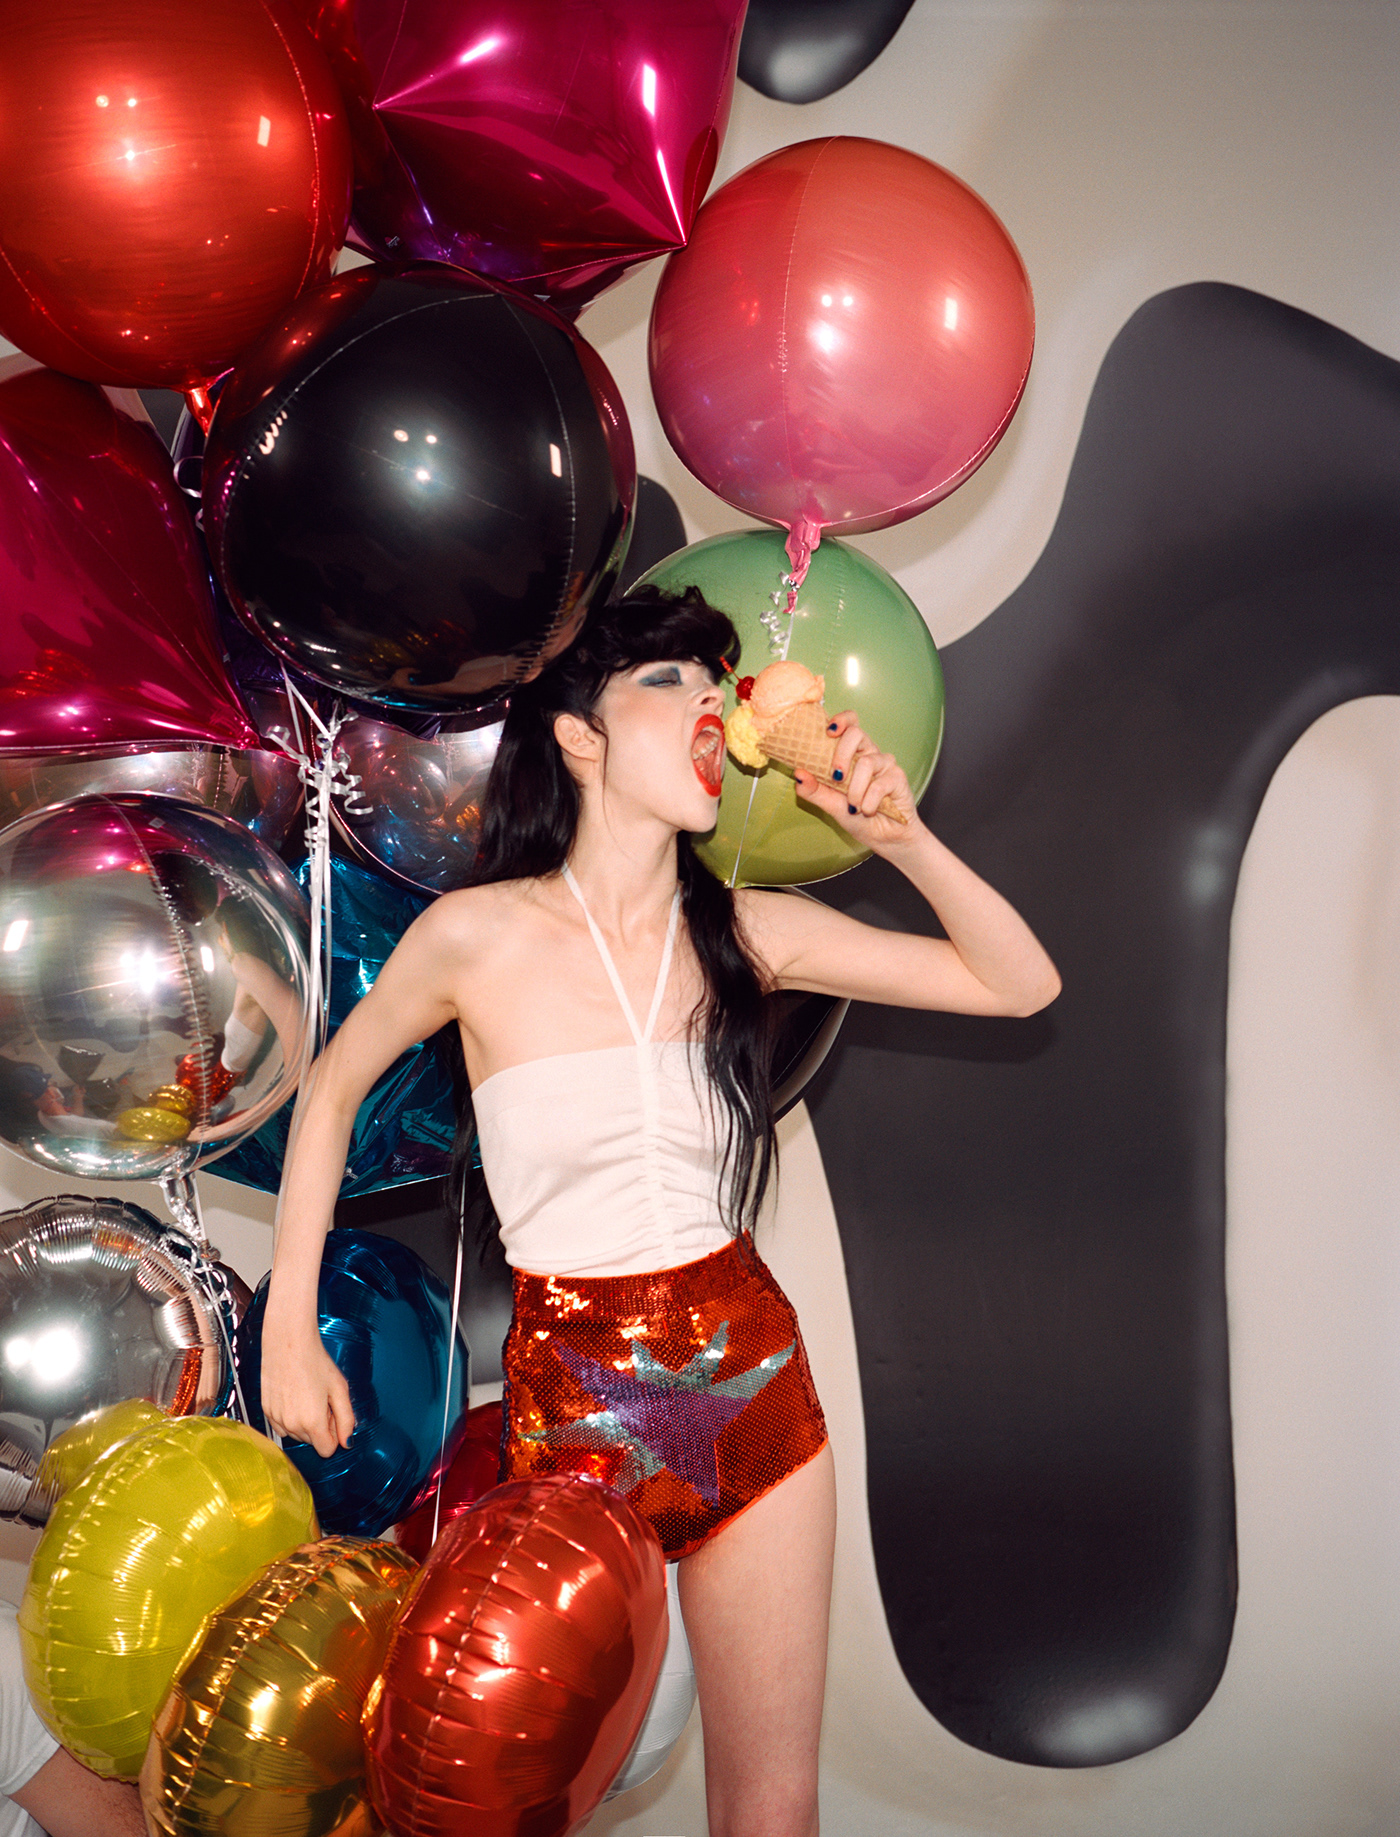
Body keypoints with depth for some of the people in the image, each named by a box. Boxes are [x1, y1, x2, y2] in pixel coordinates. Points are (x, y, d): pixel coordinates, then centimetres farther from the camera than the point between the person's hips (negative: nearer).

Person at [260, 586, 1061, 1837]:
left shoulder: (748, 930, -1)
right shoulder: (481, 934, -10)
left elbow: (1021, 983, 3)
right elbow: (334, 1088, 6)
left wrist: (897, 834, -10)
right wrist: (290, 1335, 5)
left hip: (753, 1377, 3)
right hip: (571, 1394, -3)